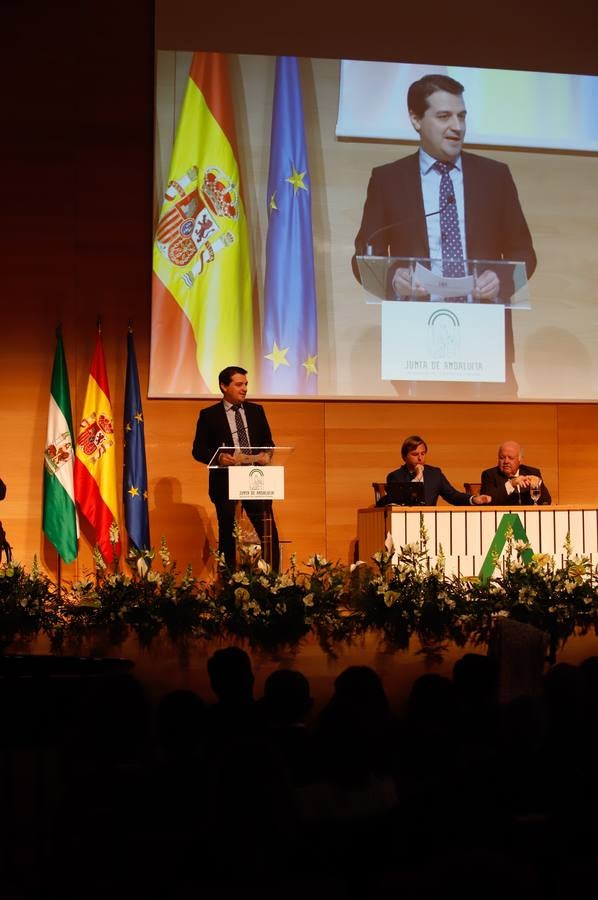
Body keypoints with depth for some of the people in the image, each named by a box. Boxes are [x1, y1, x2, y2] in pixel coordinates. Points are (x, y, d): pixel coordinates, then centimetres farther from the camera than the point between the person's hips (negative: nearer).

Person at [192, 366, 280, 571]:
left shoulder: (256, 410, 13)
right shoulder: (209, 415, 3)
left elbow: (268, 442, 14)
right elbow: (198, 450, 0)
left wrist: (266, 454, -9)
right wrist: (219, 458, -19)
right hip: (225, 482, -2)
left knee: (269, 532, -4)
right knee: (227, 535, 4)